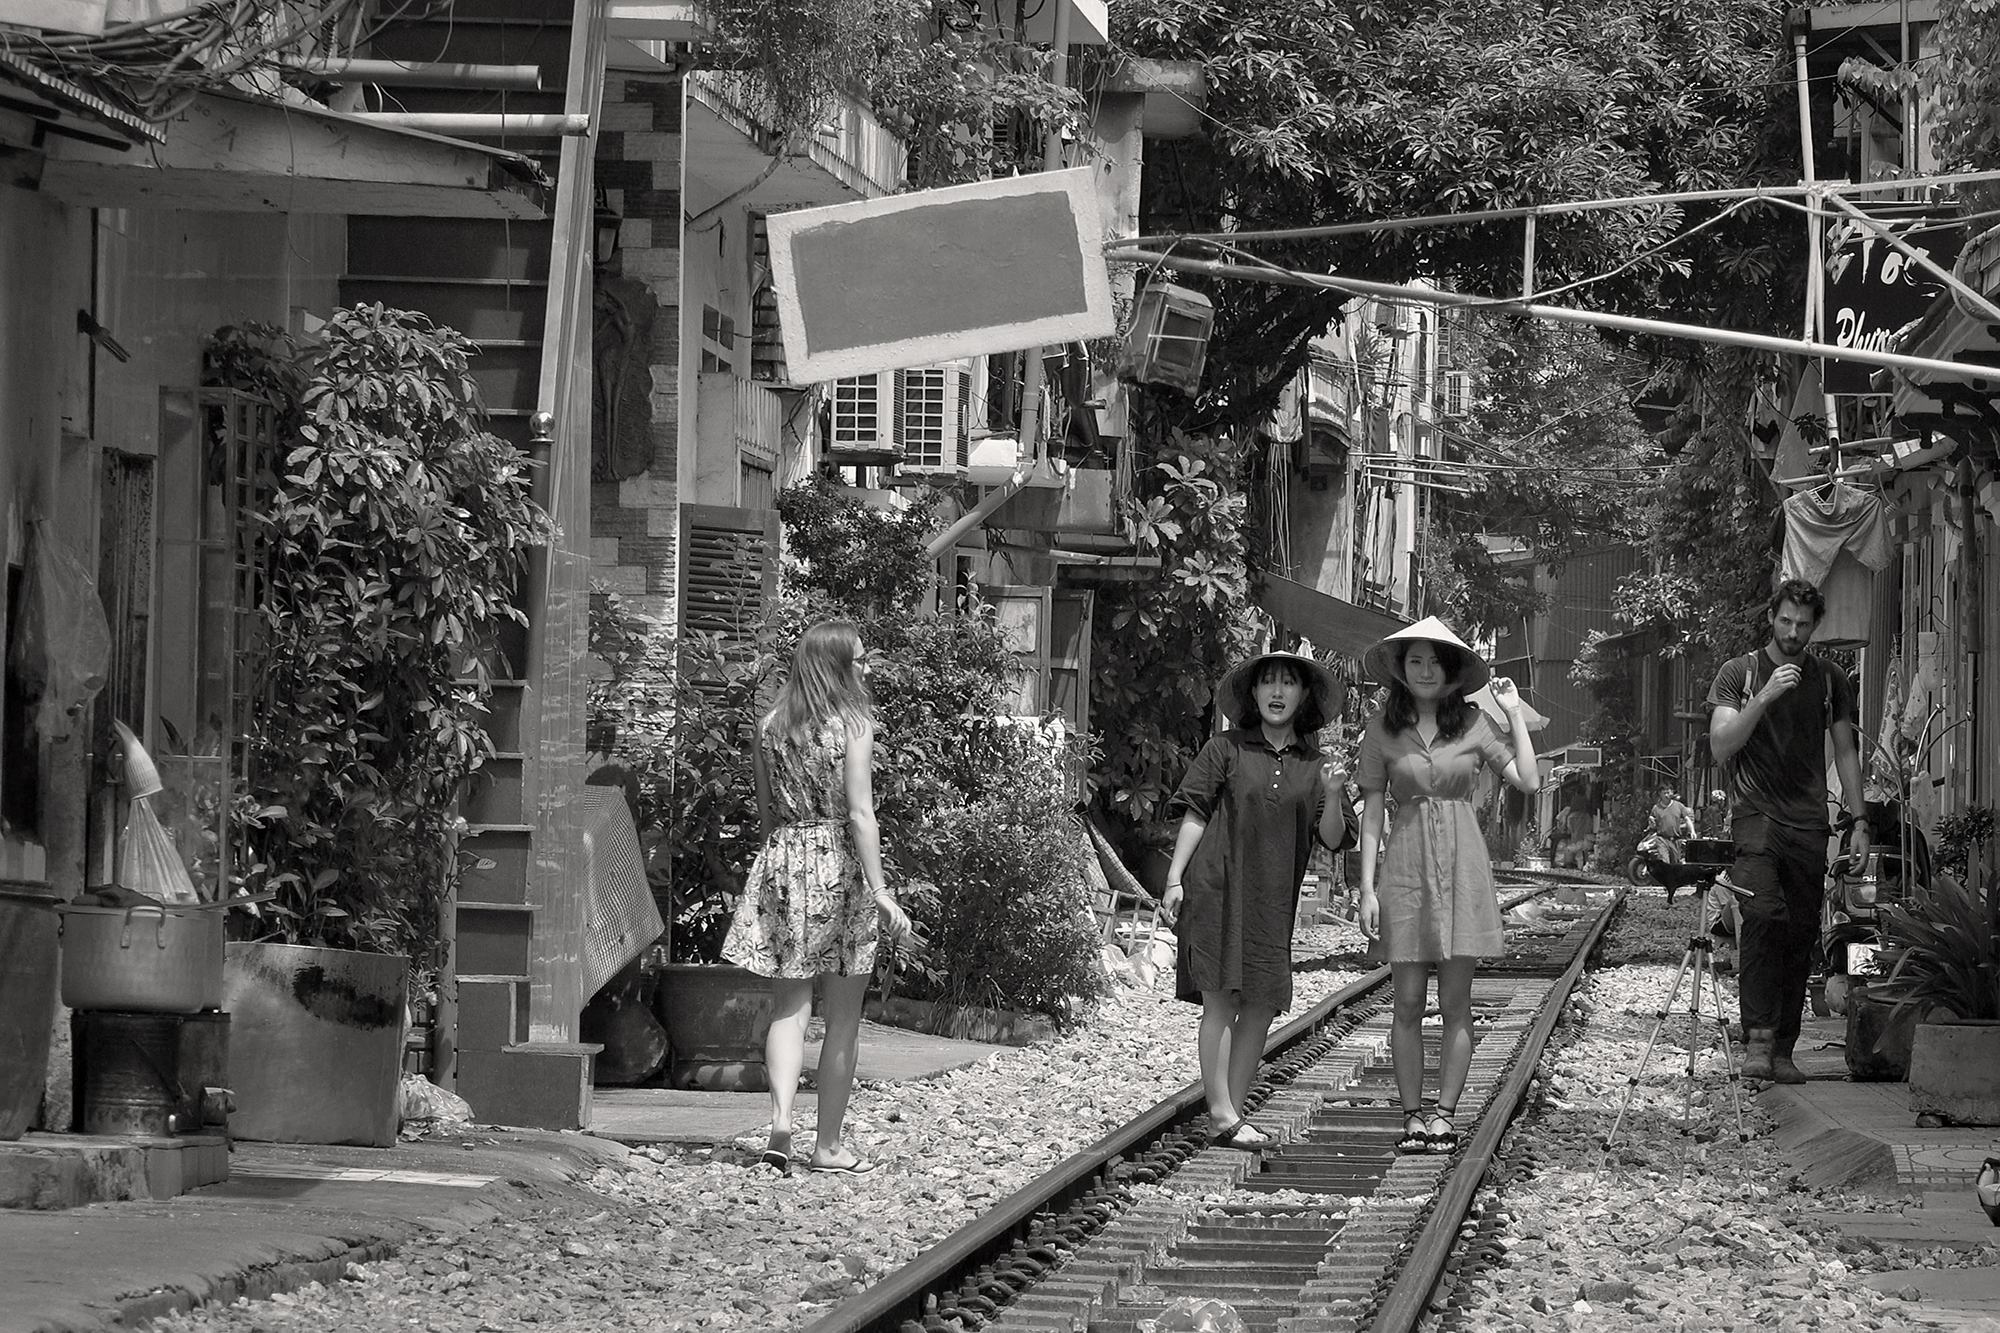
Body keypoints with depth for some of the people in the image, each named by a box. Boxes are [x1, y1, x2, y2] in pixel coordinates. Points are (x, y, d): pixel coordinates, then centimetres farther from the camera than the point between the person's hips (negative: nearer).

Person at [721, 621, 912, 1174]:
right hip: (840, 867, -4)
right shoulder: (853, 725, -8)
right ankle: (828, 1145, 8)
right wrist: (880, 892, -15)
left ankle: (781, 1119, -15)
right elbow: (860, 814, -14)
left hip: (782, 862, 4)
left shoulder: (770, 727, 6)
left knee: (789, 1007, 6)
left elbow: (767, 810, 11)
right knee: (843, 1018, 5)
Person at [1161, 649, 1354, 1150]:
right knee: (1221, 999, -8)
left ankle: (1233, 1110, 11)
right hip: (1216, 887, -4)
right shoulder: (1225, 751, 3)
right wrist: (1175, 879, -5)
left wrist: (1332, 799, -14)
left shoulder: (1315, 766, 10)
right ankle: (1222, 1115, -11)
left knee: (1262, 1006, 2)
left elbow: (1333, 842, 5)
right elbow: (1194, 816, 2)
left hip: (1273, 899, 4)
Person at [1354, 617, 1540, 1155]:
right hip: (1406, 864, 0)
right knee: (1408, 1002, -1)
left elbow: (1529, 781, -2)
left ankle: (1443, 1113, 5)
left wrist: (1515, 713, 1)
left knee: (1455, 1003, 0)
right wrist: (1367, 887, -1)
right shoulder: (1382, 729, 4)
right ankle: (1413, 1116, 4)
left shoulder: (1474, 725, 4)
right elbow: (1372, 812, 4)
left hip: (1463, 866, 0)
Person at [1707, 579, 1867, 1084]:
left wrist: (1859, 820, 10)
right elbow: (1721, 747, -4)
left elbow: (1845, 752, 18)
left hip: (1809, 824, 4)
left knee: (1801, 934, 0)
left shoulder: (1830, 681, 14)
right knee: (1762, 915, -24)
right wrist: (1765, 697, -16)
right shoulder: (1739, 673, 5)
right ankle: (1757, 1038, -28)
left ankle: (1783, 1050, 6)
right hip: (1756, 815, -3)